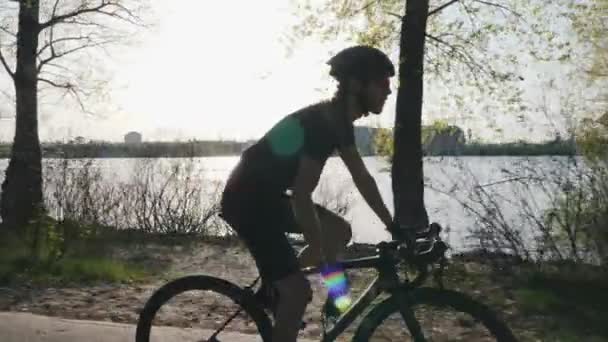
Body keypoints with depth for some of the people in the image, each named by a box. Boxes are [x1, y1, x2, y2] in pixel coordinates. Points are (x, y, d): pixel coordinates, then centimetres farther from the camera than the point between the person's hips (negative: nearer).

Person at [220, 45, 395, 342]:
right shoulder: (320, 123, -25)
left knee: (339, 231, 10)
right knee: (298, 291, -11)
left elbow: (362, 178, 12)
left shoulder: (339, 122, 5)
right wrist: (321, 253, -21)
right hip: (246, 201, -10)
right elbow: (302, 197, -27)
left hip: (268, 197, 10)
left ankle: (275, 289, 16)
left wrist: (394, 227, 11)